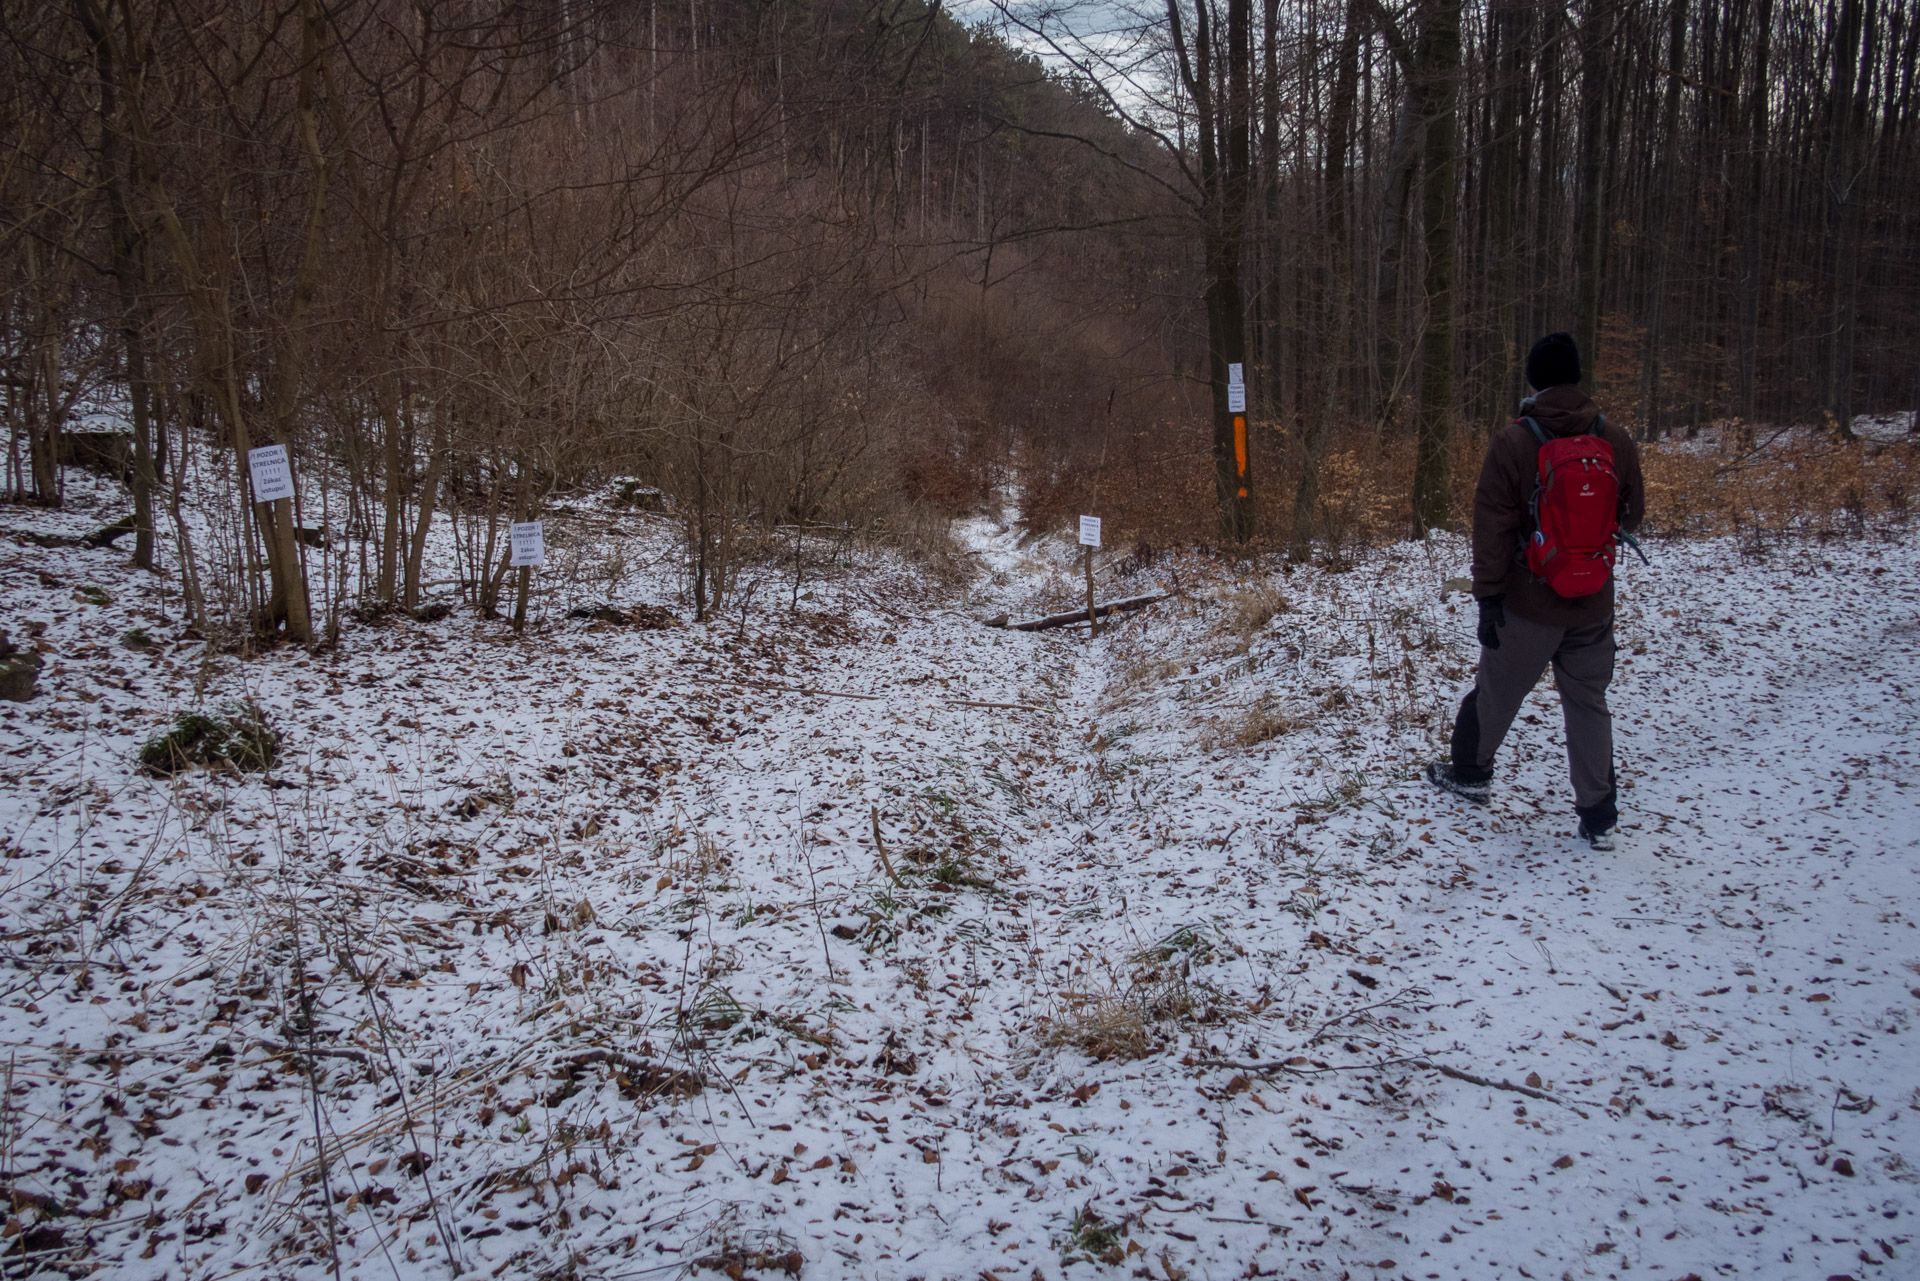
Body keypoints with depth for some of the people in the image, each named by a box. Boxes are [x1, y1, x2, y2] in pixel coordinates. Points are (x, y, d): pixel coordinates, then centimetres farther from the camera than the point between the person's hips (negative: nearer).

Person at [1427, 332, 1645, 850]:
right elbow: (1632, 515, 8)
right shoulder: (1616, 441, -4)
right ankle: (1599, 818, 13)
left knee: (1497, 692, 16)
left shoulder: (1513, 444, -14)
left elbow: (1493, 528, -14)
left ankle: (1470, 773, 36)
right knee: (1588, 704, 12)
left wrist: (1487, 597, -8)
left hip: (1528, 604, -2)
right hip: (1594, 605, 3)